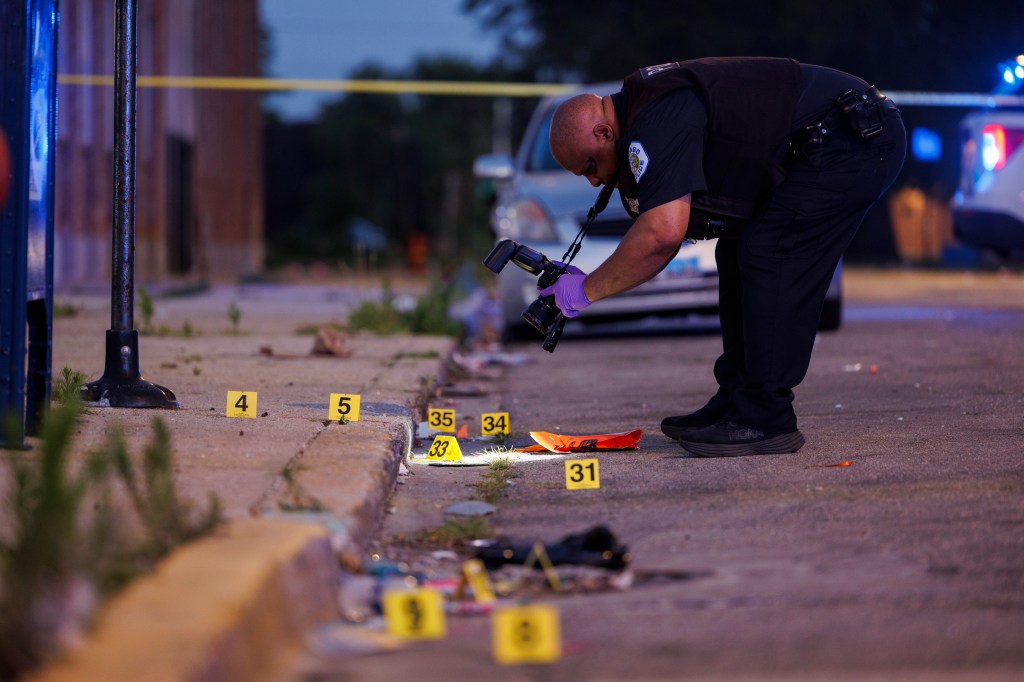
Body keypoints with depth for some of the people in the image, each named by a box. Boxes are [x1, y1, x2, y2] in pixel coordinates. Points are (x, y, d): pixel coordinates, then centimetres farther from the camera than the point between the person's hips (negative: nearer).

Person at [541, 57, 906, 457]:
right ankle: (735, 405, 14)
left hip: (858, 138, -11)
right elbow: (665, 234, 16)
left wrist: (588, 290, -19)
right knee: (738, 254, 12)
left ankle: (766, 420, -11)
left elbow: (663, 233, -31)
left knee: (767, 254, -15)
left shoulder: (657, 123, -21)